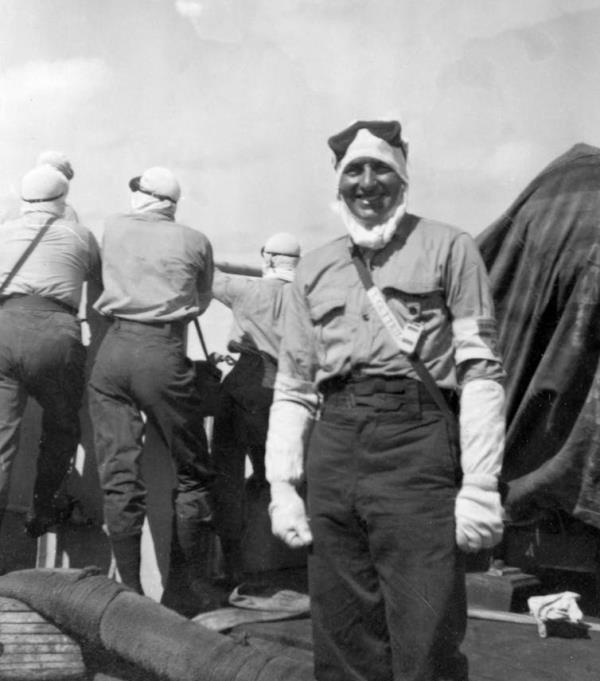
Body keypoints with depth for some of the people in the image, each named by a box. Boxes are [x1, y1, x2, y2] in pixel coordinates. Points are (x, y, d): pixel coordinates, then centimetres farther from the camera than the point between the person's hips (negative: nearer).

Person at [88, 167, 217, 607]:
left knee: (119, 477, 4)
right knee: (193, 473, 9)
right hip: (163, 354, -2)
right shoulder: (195, 241, 8)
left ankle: (130, 589, 6)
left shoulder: (114, 228, 15)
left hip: (114, 348, 3)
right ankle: (198, 586, 14)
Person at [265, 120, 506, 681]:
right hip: (332, 449, 4)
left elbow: (480, 370, -2)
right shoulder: (314, 269, 17)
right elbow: (292, 387, 17)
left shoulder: (447, 249, 5)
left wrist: (480, 485, -10)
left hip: (416, 444, -4)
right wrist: (282, 486, 8)